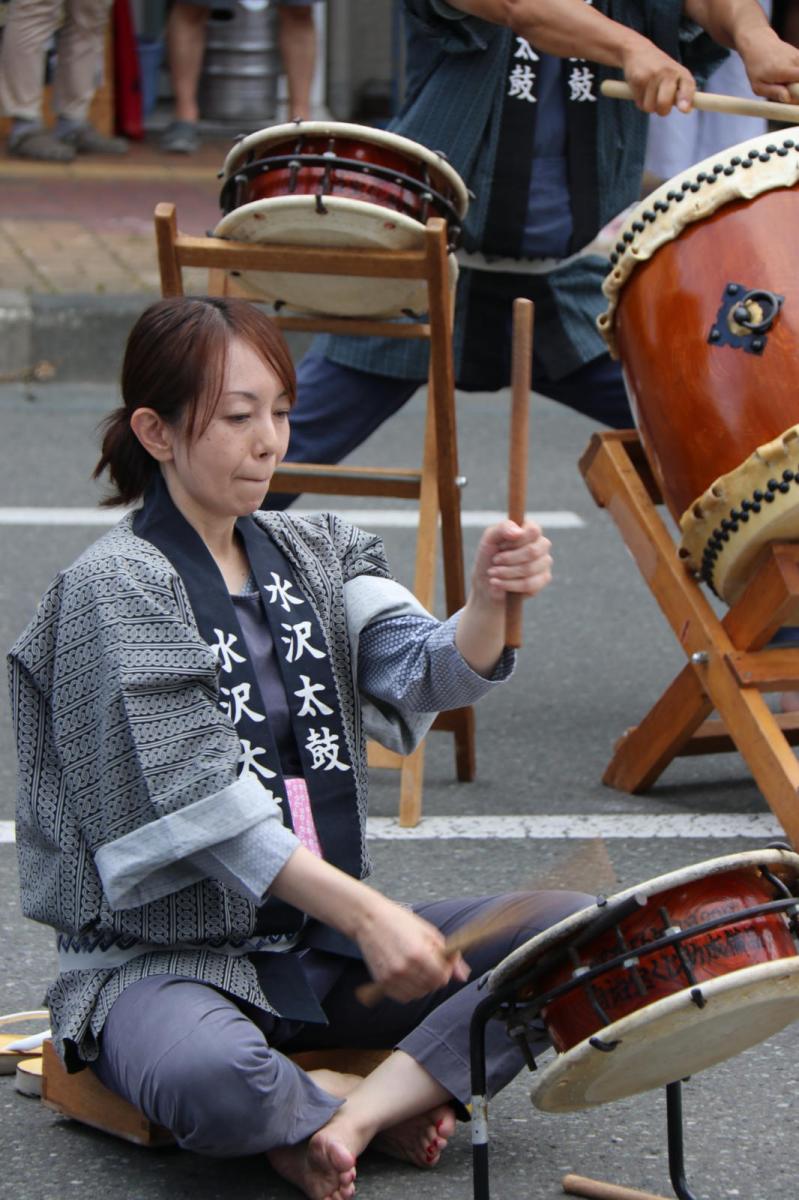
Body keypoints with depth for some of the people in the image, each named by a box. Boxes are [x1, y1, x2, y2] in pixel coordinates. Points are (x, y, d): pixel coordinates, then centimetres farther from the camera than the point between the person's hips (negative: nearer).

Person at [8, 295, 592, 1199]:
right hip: (162, 955, -7)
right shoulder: (115, 587, -11)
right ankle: (397, 1099, -10)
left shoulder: (316, 555, 10)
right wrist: (366, 915, -28)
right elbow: (201, 799, -19)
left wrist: (489, 602, -31)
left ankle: (348, 1117, -21)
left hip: (320, 938, 7)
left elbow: (426, 674, -8)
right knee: (210, 1080, -40)